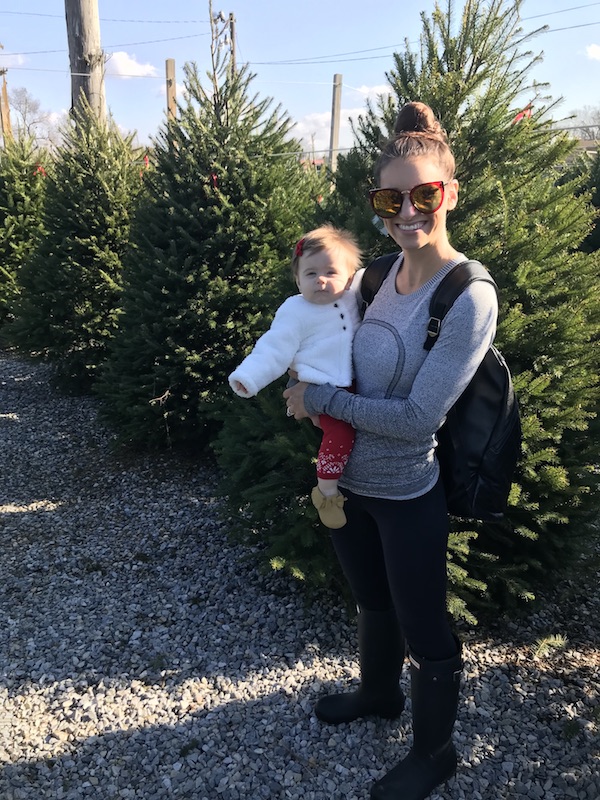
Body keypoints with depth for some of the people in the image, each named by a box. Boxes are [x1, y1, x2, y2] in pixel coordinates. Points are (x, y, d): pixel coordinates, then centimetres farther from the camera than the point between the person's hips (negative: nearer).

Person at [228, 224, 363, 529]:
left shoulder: (352, 299, 6)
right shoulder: (295, 311, -11)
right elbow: (274, 348, -13)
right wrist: (248, 377, -24)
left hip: (352, 383, 7)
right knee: (340, 433, -19)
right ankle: (327, 492, -1)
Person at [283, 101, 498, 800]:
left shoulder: (470, 297, -22)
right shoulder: (381, 270, -2)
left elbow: (416, 417, -25)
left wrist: (317, 398, -18)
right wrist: (312, 390, -7)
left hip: (408, 495, -6)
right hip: (347, 480, 7)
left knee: (423, 632, 14)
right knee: (372, 601, 28)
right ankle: (379, 693, 57)